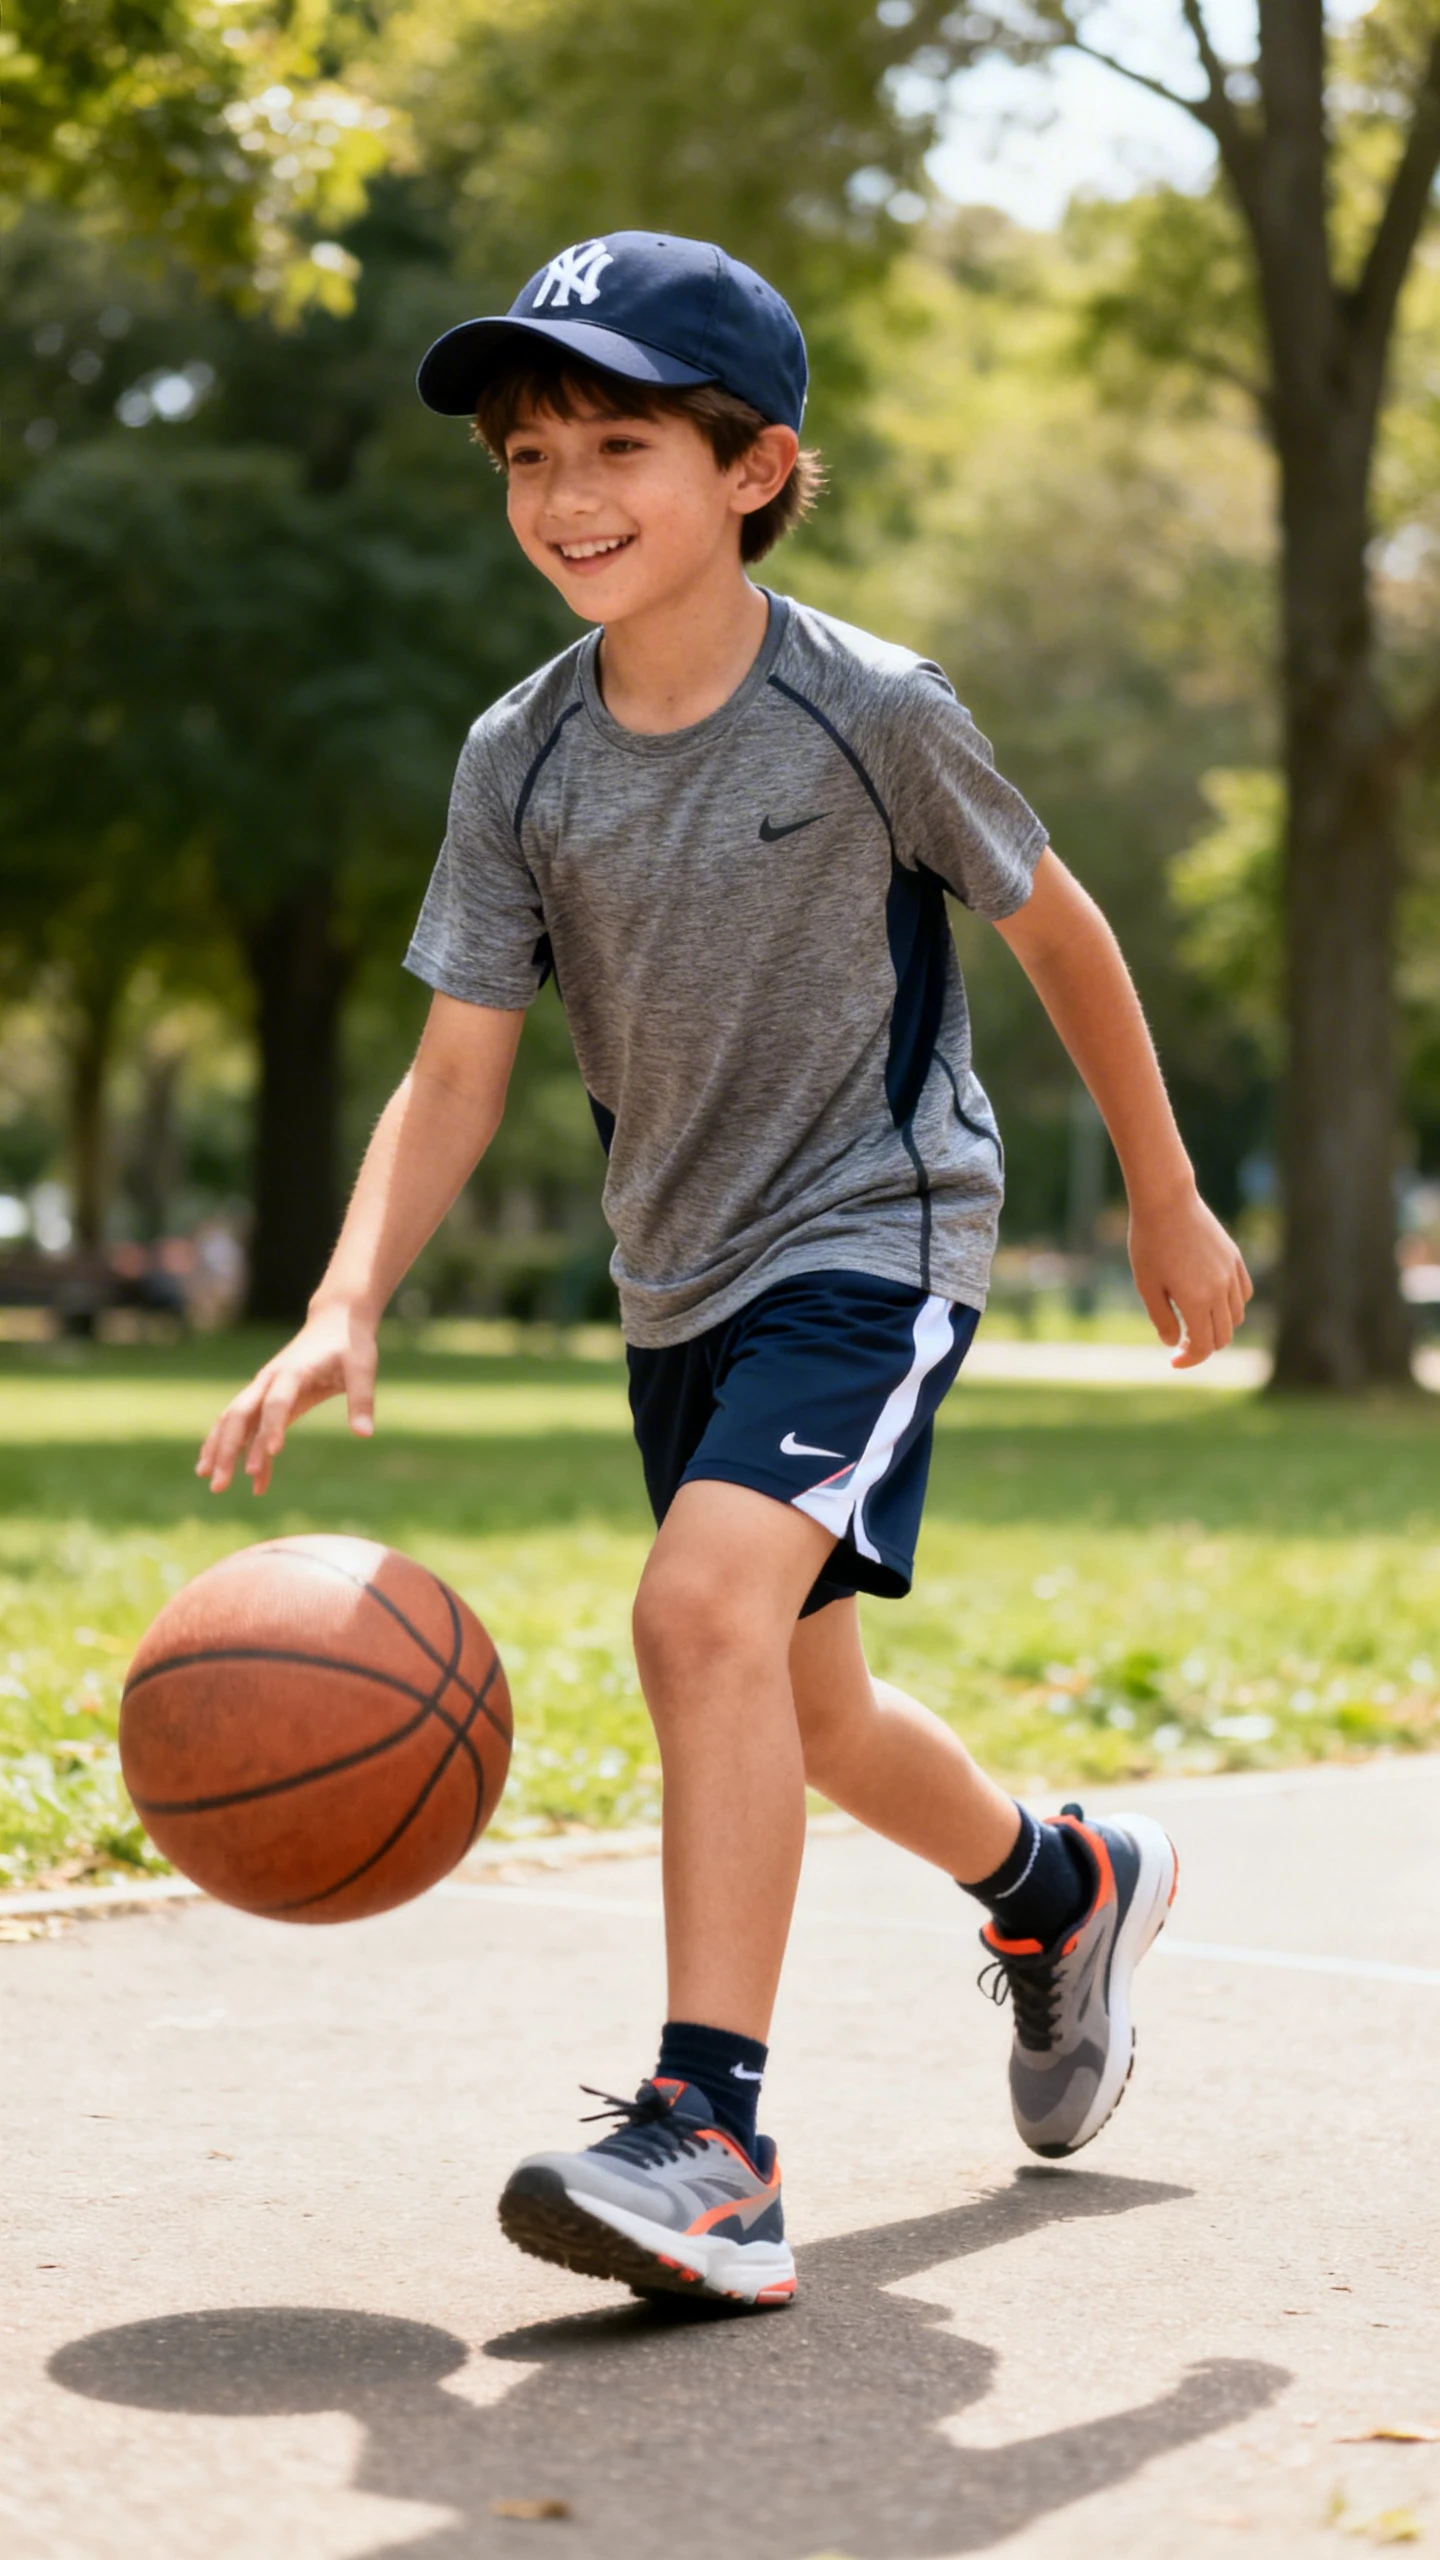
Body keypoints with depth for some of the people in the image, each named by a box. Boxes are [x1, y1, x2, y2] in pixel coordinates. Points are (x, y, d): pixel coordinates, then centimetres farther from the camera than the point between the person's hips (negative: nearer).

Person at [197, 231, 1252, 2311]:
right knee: (801, 1710, 18)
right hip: (679, 1273, 6)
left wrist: (1165, 1198, 7)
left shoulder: (871, 711, -16)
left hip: (876, 1232, -6)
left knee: (708, 1603, -28)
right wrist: (346, 1307, -21)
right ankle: (1064, 1890, 48)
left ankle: (710, 2139, -25)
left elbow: (1056, 929, -1)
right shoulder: (519, 760, -6)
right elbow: (458, 1070, -6)